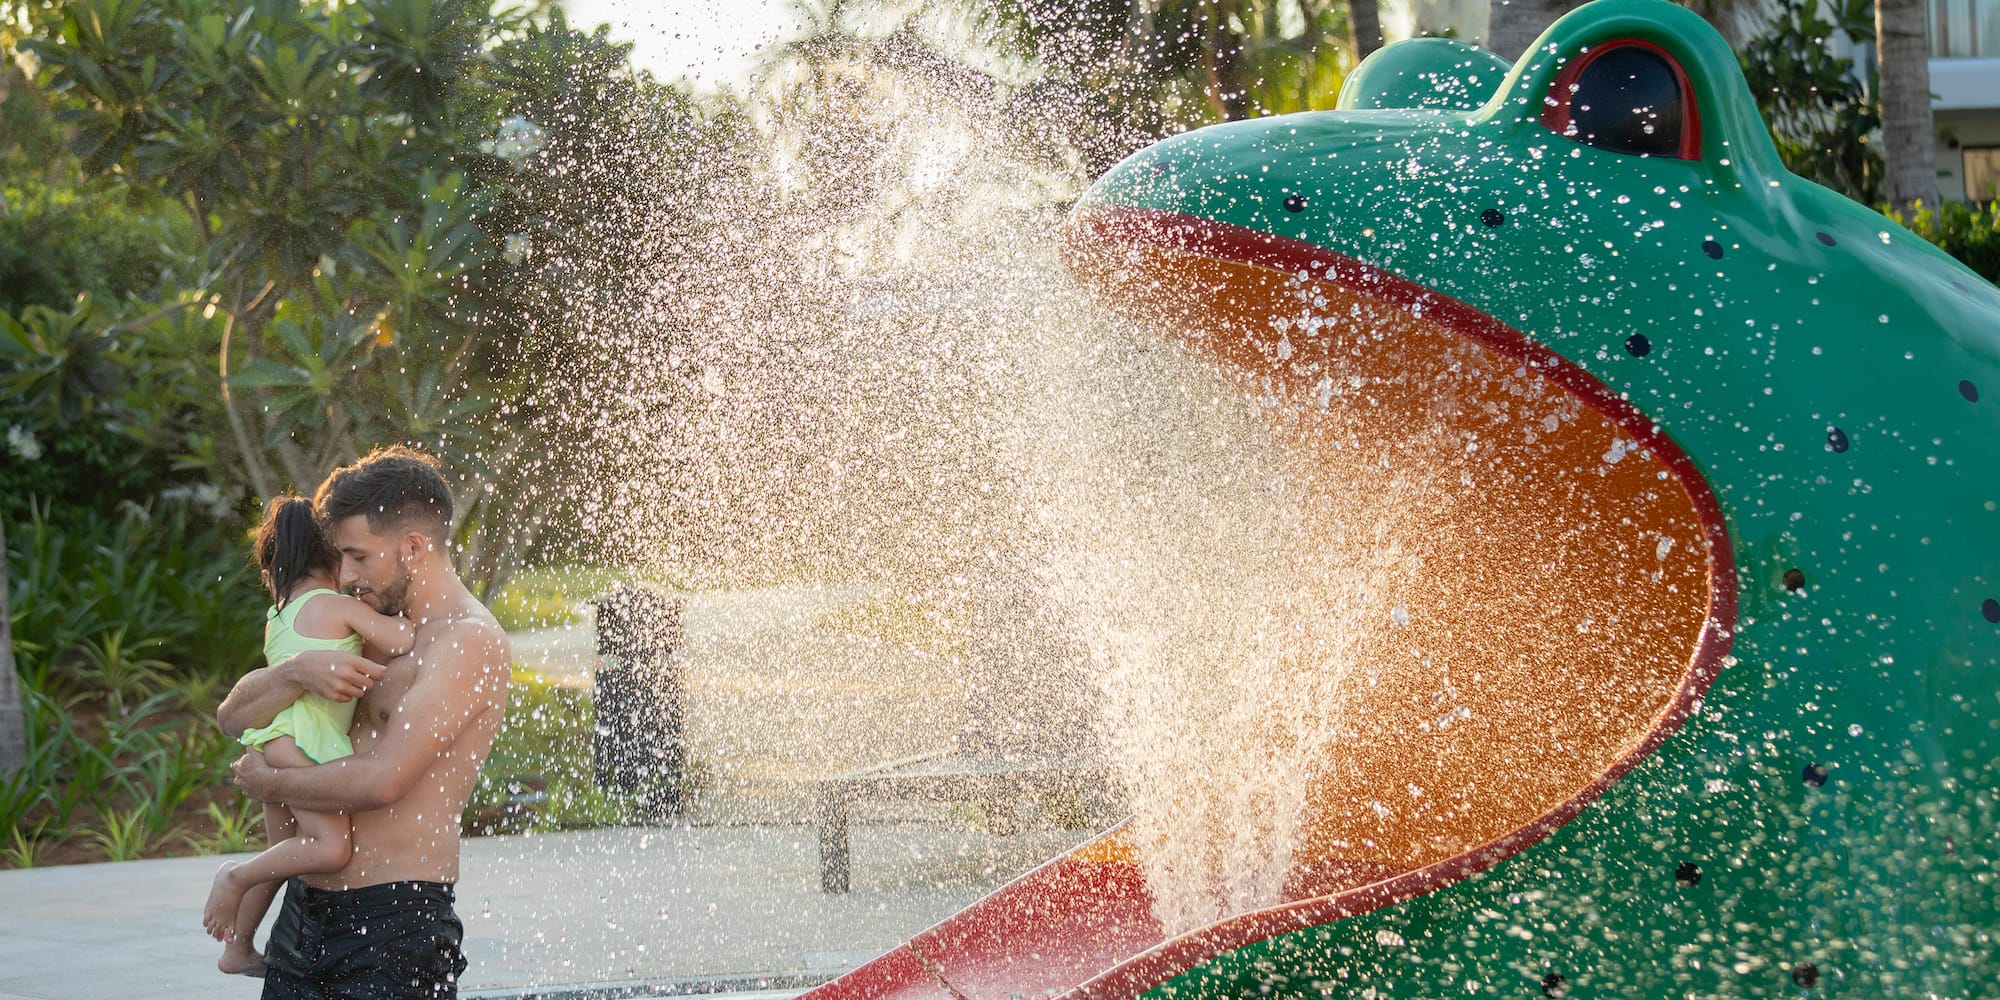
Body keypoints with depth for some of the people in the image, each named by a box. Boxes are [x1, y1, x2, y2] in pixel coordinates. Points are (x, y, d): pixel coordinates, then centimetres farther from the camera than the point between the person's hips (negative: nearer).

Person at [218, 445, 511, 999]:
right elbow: (233, 715, 13)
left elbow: (382, 781, -19)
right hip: (304, 911, 8)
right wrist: (298, 672, -7)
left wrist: (267, 781, -4)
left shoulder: (470, 642, -10)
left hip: (396, 923, -8)